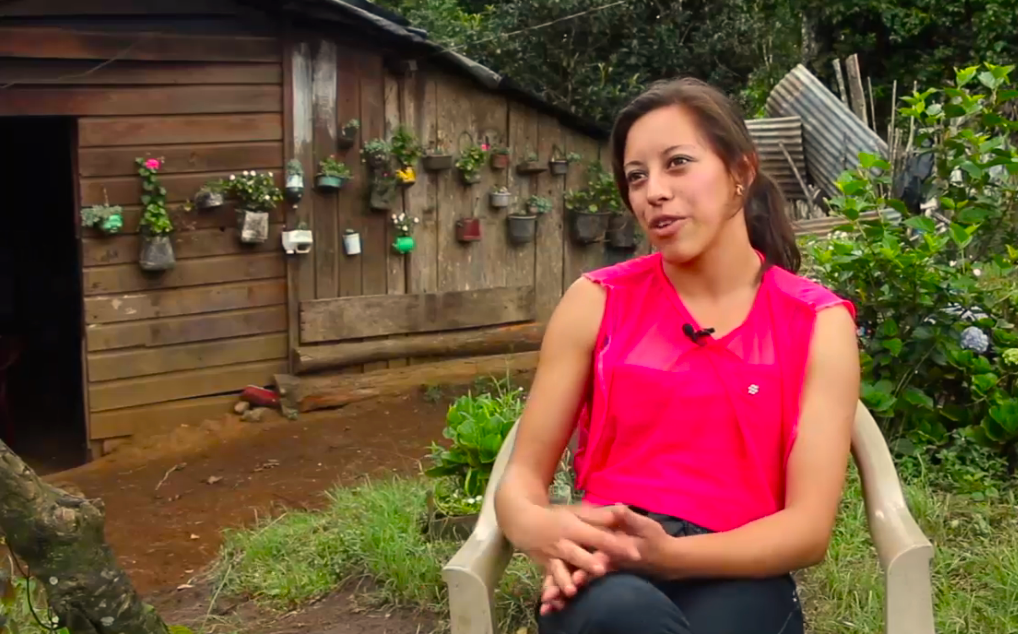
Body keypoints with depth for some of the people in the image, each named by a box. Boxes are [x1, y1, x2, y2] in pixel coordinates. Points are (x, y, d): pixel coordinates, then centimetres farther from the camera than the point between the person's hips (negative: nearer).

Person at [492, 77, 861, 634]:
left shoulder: (818, 323, 6)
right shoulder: (596, 303, 8)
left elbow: (810, 525, -3)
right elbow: (522, 476, 7)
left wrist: (670, 554, -21)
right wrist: (538, 528, -19)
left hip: (738, 578, 0)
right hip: (607, 576, 0)